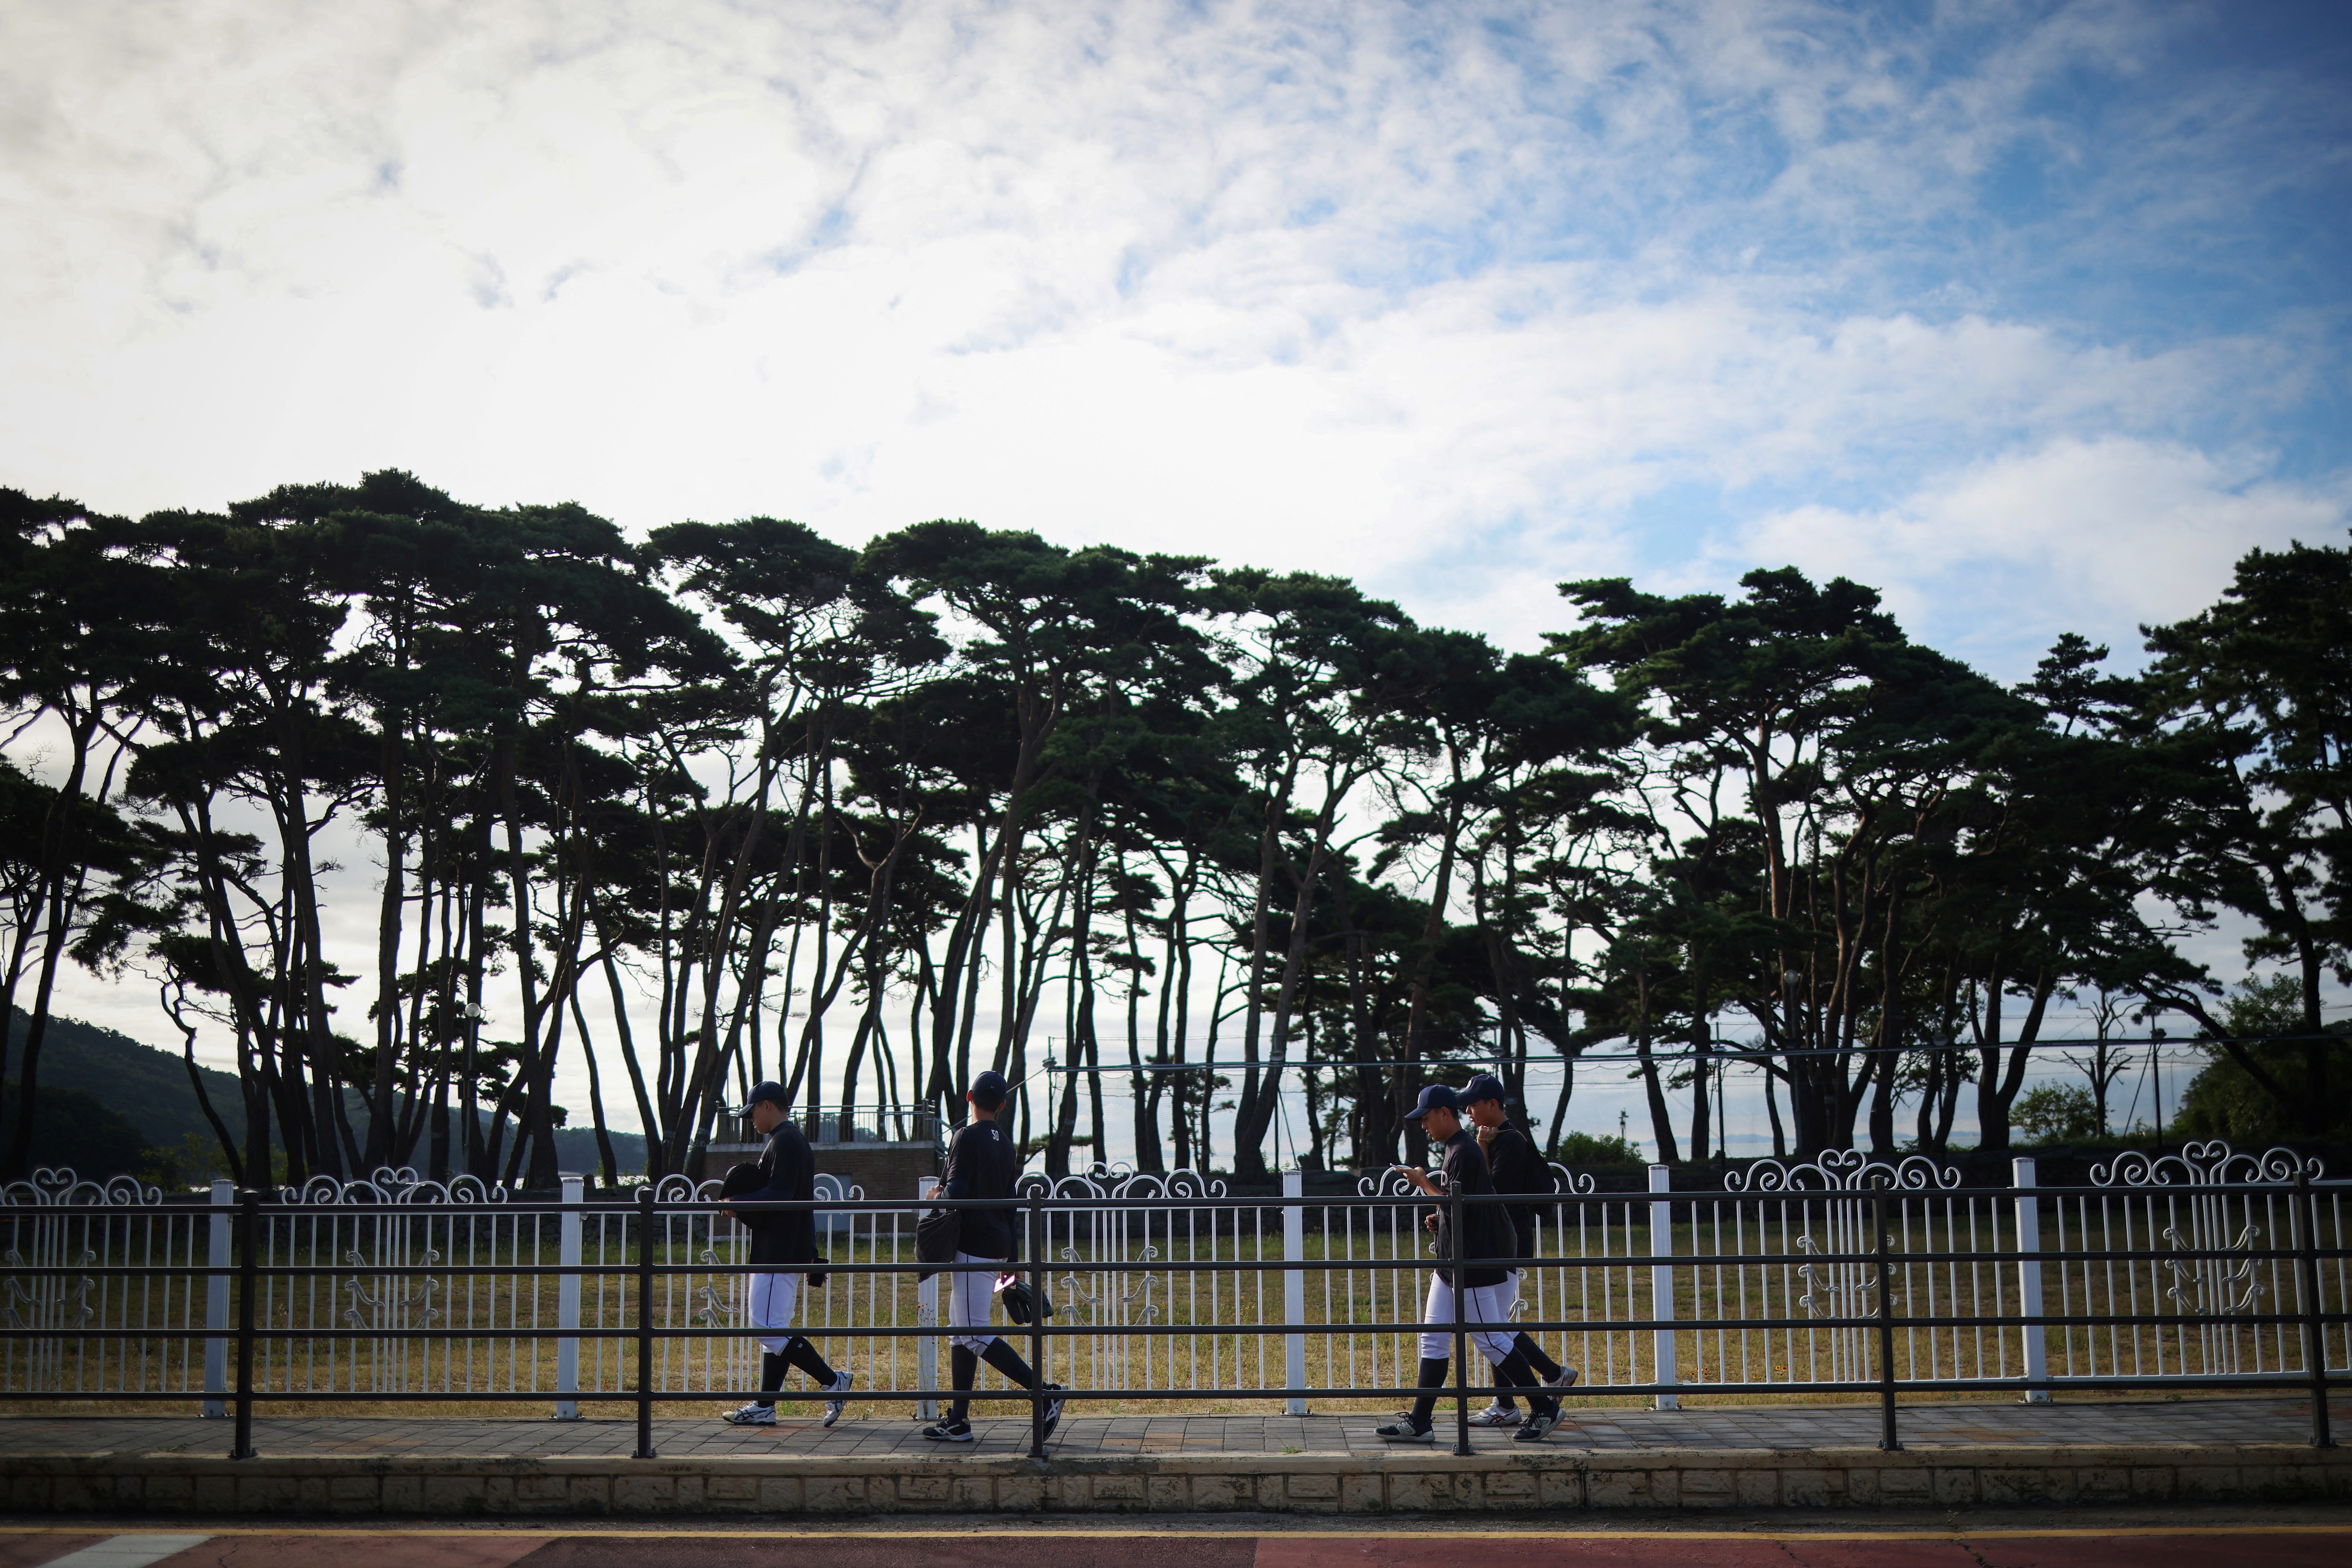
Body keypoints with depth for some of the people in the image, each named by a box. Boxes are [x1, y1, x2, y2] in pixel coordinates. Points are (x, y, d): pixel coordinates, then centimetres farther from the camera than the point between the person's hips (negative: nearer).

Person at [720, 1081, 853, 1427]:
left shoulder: (785, 1142, -13)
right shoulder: (794, 1140, 20)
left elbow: (778, 1197, -22)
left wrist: (737, 1204, -14)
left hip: (779, 1255, -11)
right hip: (787, 1253, 11)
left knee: (769, 1329, -12)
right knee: (773, 1329, 11)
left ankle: (832, 1382, -10)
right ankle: (765, 1407, 14)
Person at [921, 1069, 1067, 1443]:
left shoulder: (968, 1137, -10)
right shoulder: (1004, 1143, 15)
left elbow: (956, 1192, -19)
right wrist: (1011, 1258, 22)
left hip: (974, 1247, -9)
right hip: (996, 1247, 9)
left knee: (975, 1335, -9)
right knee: (961, 1332, 12)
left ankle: (1044, 1393, -13)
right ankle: (959, 1421, 10)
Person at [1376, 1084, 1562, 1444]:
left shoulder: (1464, 1152, -17)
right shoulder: (1455, 1150, 15)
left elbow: (1456, 1207, -22)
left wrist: (1424, 1184, -11)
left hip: (1473, 1269, -11)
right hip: (1451, 1266, 11)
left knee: (1491, 1341, -4)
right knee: (1433, 1339, 8)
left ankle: (1544, 1410, 5)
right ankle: (1419, 1422, 9)